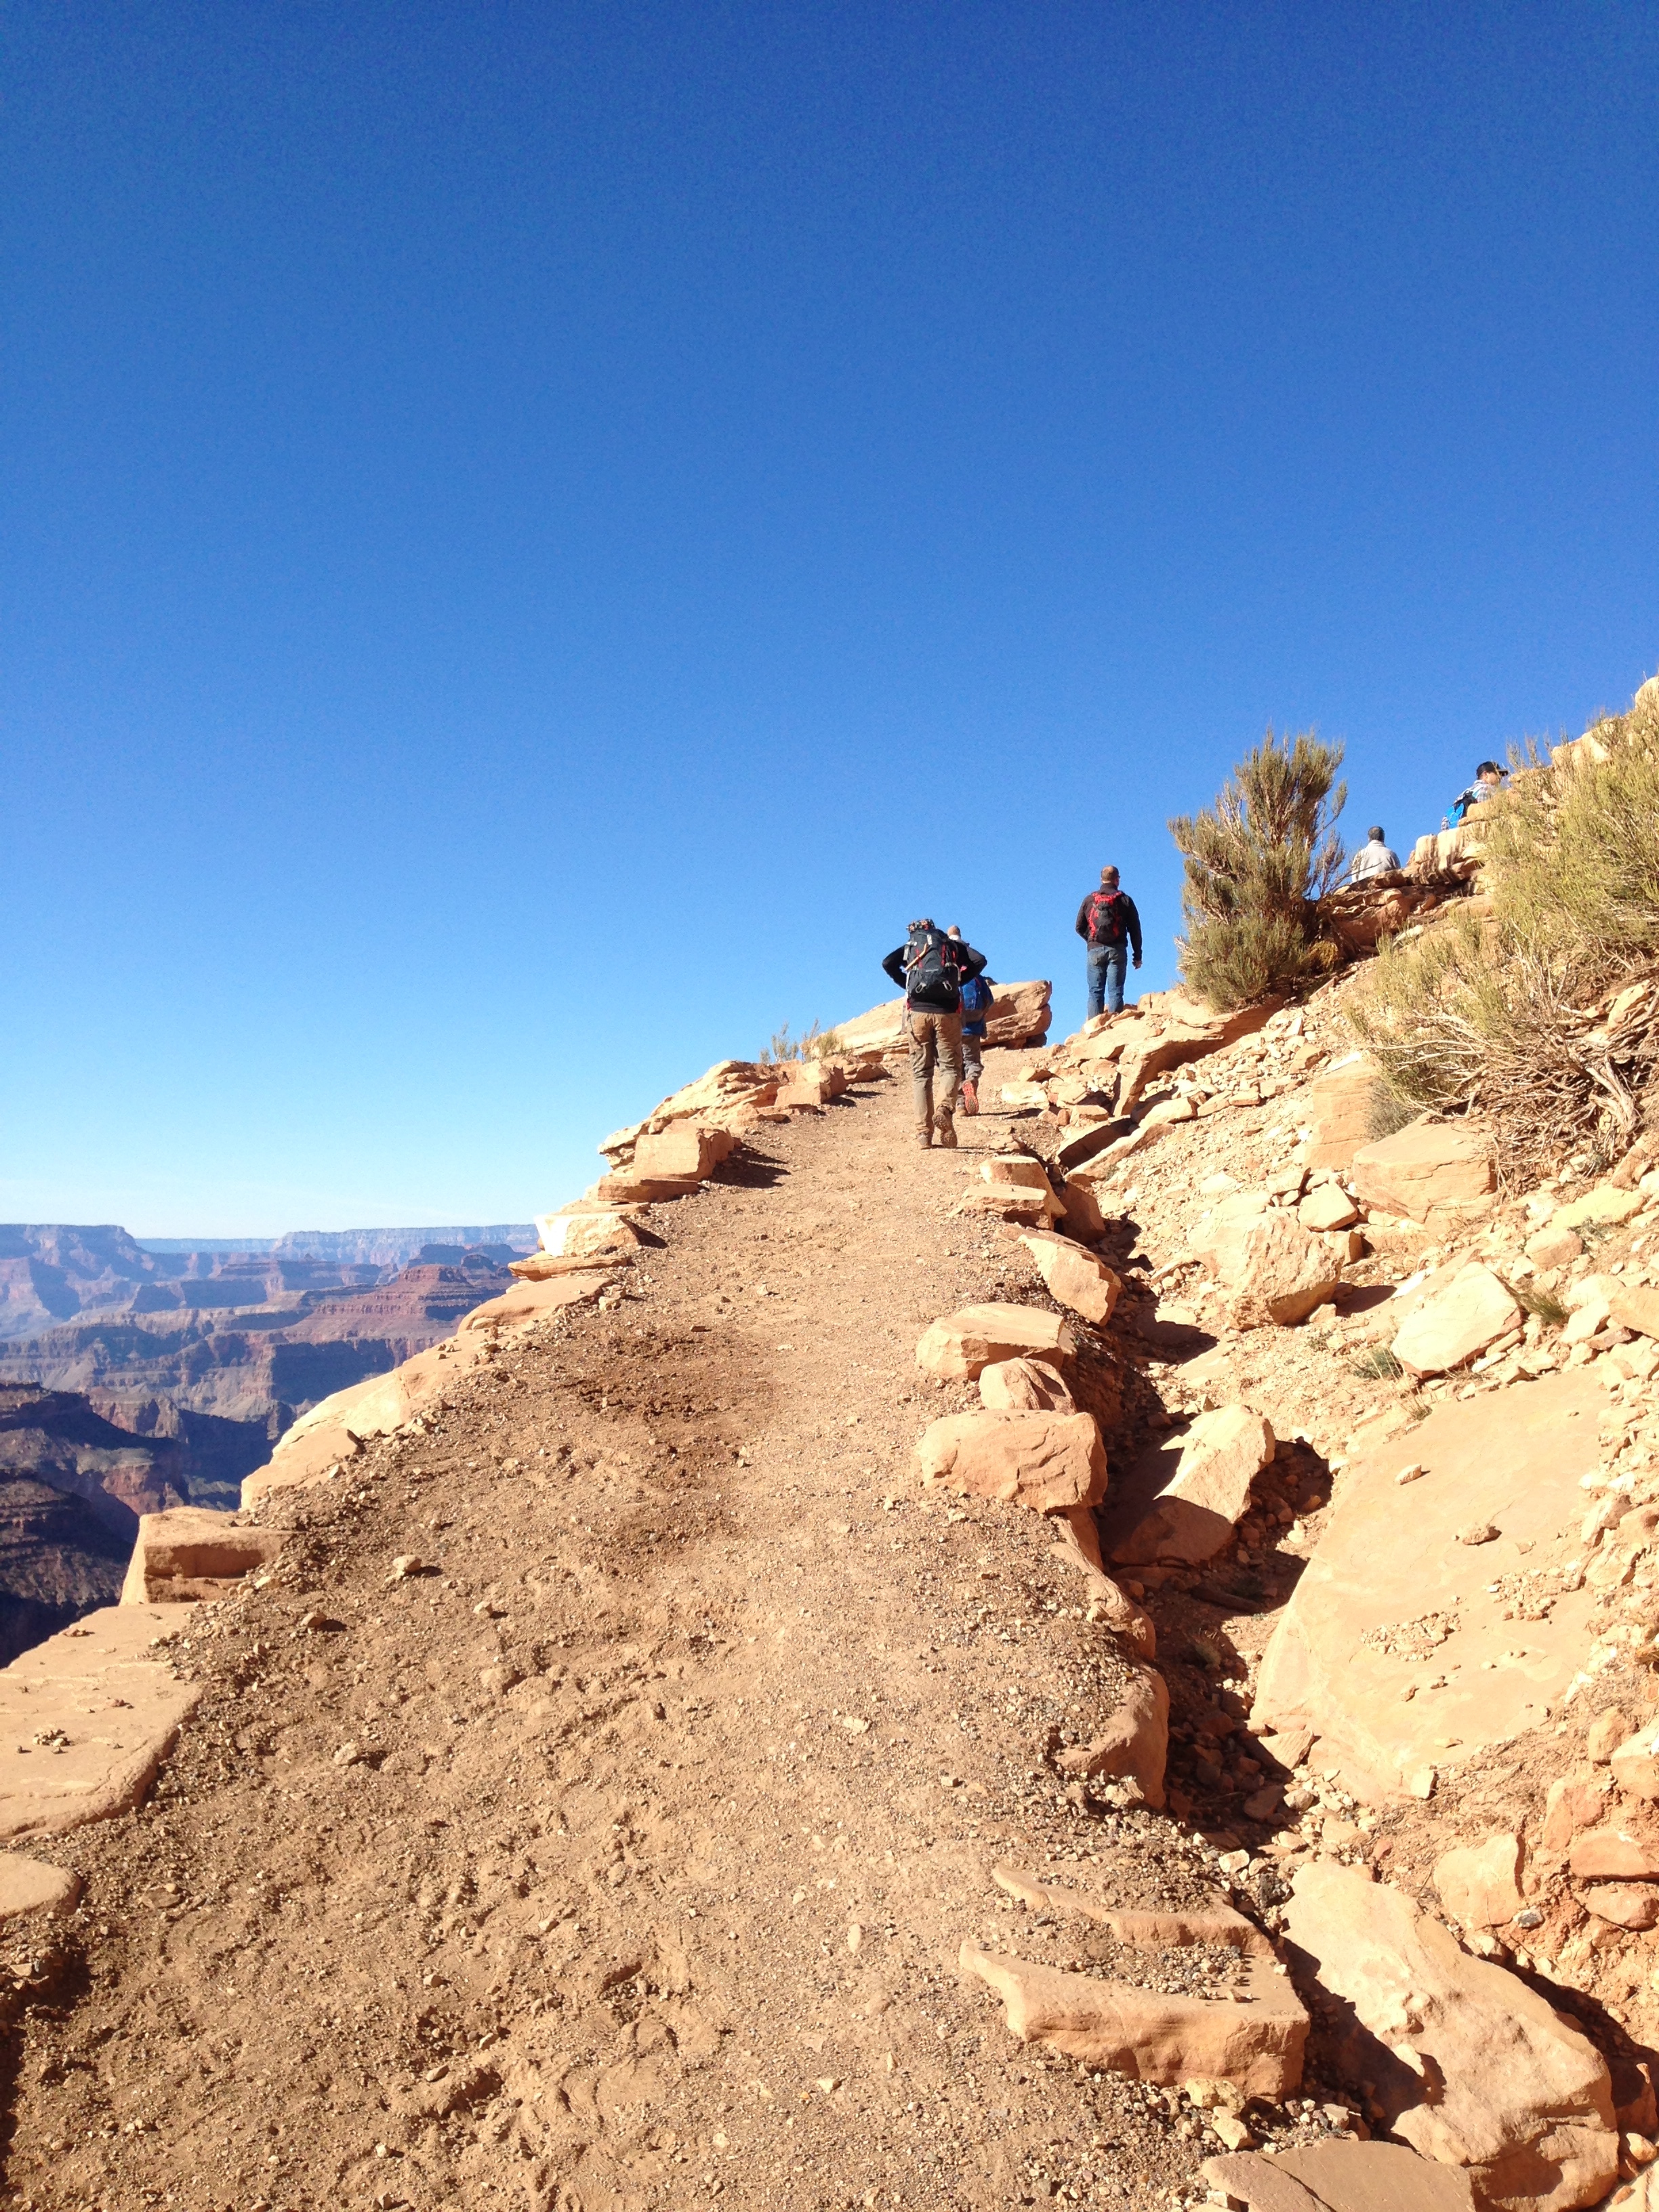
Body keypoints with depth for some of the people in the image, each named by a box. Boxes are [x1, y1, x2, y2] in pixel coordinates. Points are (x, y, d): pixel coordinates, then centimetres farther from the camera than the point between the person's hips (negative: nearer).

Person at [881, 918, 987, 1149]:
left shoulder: (910, 946, 17)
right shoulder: (953, 944, 17)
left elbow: (888, 963, 1)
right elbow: (980, 960, 3)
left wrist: (907, 985, 11)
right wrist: (958, 981, 12)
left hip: (918, 1011, 0)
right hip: (947, 1012, 0)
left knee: (920, 1072, 6)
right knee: (950, 1067, 8)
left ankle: (924, 1132, -2)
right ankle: (945, 1109, -21)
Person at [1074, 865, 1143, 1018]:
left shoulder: (1090, 900, 8)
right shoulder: (1125, 900, 5)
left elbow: (1079, 927, 9)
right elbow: (1135, 929, 4)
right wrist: (1138, 955, 8)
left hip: (1095, 950, 1)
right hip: (1117, 951, -1)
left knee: (1095, 992, 1)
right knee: (1115, 992, -3)